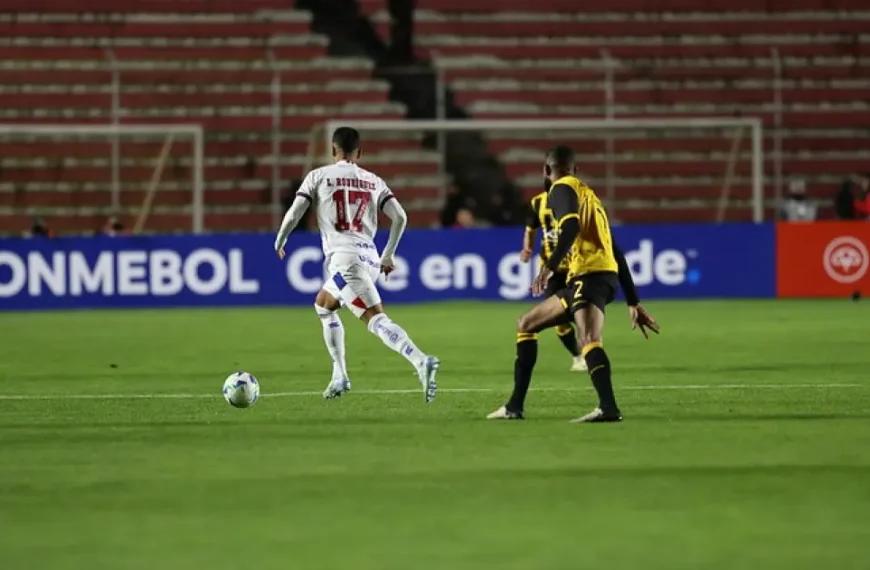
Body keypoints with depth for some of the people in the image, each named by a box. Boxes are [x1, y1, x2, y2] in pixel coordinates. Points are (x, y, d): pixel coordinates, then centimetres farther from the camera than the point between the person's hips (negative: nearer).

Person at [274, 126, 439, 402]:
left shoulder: (319, 176, 6)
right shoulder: (374, 181, 16)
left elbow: (293, 216, 1)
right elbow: (400, 217, 8)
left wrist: (280, 241, 21)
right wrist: (388, 255, 20)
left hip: (344, 257, -6)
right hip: (370, 258, 6)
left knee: (377, 319, -15)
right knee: (323, 305, 27)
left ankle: (421, 361, -39)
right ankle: (339, 376, 21)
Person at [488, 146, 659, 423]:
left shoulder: (562, 189, 3)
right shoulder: (588, 194, 29)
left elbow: (571, 226, -19)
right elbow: (616, 254, 28)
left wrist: (550, 267, -28)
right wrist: (633, 304, 28)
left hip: (589, 274, -9)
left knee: (589, 340, -31)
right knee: (526, 325, 20)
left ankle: (609, 408, -53)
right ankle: (514, 407, 17)